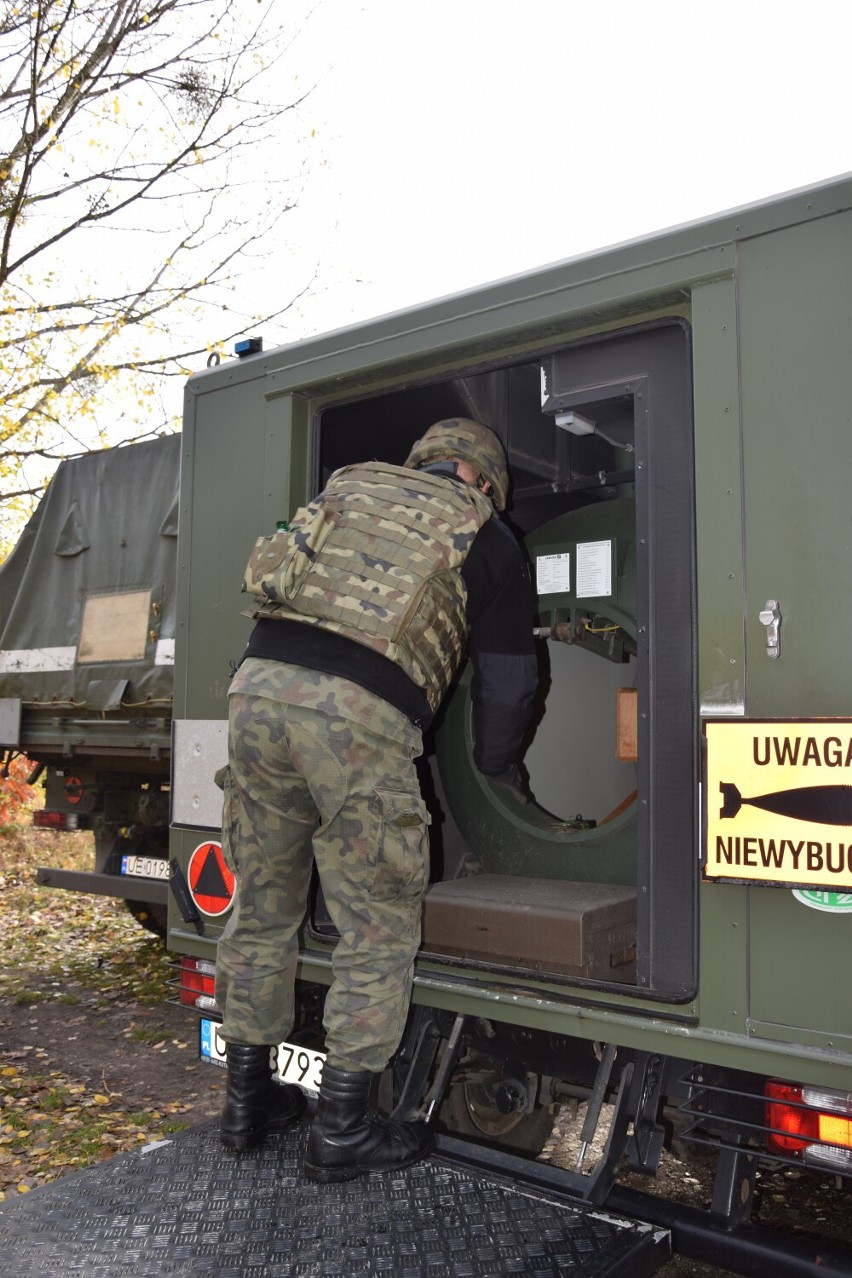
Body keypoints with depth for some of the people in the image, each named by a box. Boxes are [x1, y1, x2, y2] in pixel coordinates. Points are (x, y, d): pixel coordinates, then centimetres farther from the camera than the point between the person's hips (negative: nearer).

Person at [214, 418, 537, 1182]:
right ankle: (342, 1128, 20)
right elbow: (507, 680, 17)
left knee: (261, 913, 18)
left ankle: (249, 1100, 33)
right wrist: (498, 772, 32)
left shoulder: (350, 487, 26)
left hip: (258, 685, 6)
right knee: (379, 933, 10)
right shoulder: (488, 542, 14)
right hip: (356, 717, -5)